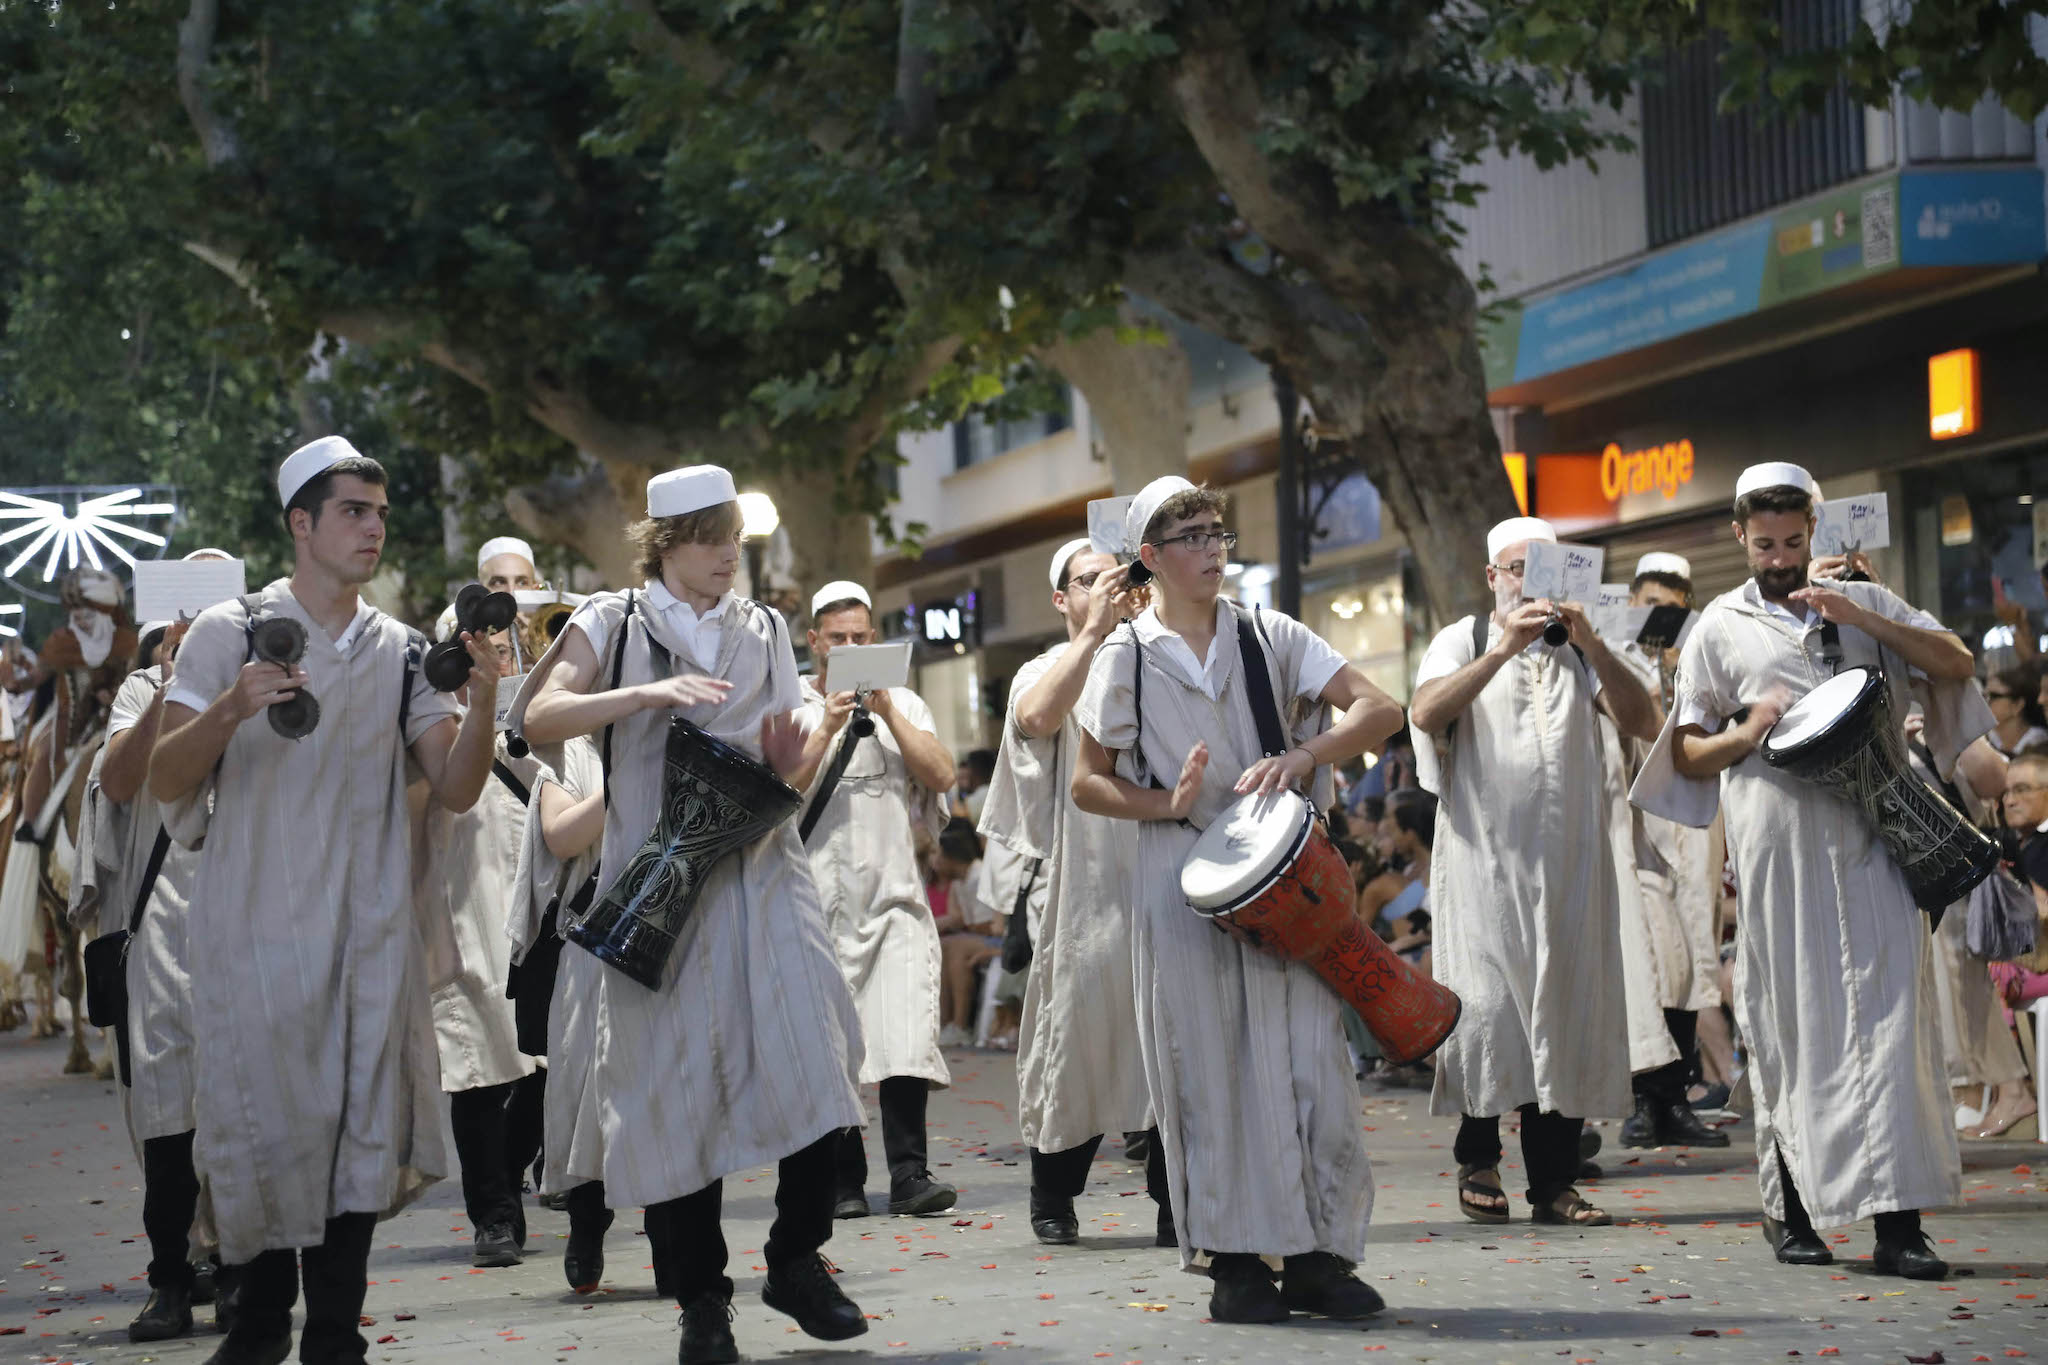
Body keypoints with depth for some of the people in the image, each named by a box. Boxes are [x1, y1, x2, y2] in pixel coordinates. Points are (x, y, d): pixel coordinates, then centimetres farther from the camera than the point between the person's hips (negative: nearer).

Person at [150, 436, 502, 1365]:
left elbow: (455, 789, 4)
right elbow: (165, 782, -4)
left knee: (359, 1126, 1)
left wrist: (481, 703, -13)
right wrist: (231, 710, -21)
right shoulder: (229, 632, 0)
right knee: (259, 1124, 1)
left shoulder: (400, 652, 9)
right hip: (255, 929, -2)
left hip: (369, 934, 2)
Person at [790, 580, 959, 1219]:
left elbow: (942, 774, 2)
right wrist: (827, 729, -12)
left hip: (894, 891, 1)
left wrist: (887, 713, -4)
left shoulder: (903, 702, 14)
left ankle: (909, 1174, -12)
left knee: (907, 1032, -11)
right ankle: (844, 1180, 6)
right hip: (819, 895, -1)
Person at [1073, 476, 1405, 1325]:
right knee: (1211, 1064, -1)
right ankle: (1235, 1261, 6)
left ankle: (1316, 1255, 5)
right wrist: (1167, 803, -10)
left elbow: (1379, 709, 0)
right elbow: (1087, 783, 7)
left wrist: (1305, 755, -16)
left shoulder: (1269, 638, 6)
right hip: (1184, 882, -1)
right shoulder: (1125, 657, 4)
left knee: (1310, 1055, -2)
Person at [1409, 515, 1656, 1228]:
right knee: (1486, 1002, -8)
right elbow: (1427, 712, -10)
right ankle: (1478, 1157, 9)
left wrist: (1593, 645, -11)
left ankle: (1554, 1181, 3)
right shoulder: (1464, 641, 9)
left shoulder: (1581, 651, 16)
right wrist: (1504, 648, -19)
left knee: (1565, 1009, 0)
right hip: (1484, 855, -3)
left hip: (1571, 860, 3)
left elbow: (1641, 721, 1)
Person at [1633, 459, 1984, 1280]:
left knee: (1890, 1010, -8)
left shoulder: (1863, 602, 18)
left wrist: (1865, 621, -3)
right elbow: (1686, 755, 14)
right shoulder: (1721, 628, 14)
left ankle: (1898, 1222, -11)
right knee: (1790, 1019, -1)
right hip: (1779, 842, -1)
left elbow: (1956, 663, 9)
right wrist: (1746, 733, -6)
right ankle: (1789, 1208, 11)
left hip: (1873, 834, 1)